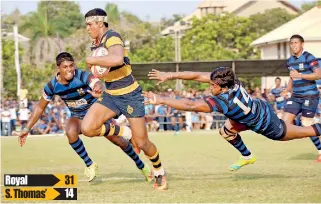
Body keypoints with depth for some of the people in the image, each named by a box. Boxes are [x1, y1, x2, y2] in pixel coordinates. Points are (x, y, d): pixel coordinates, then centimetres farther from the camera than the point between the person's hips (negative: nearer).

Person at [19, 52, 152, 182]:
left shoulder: (82, 76, -30)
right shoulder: (52, 86, -17)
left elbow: (97, 83, -53)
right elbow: (40, 108, -3)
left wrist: (98, 88, -78)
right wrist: (27, 129, -5)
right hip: (78, 117, 2)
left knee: (120, 142, 0)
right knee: (71, 132, -33)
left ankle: (141, 166, 28)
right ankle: (89, 165, -15)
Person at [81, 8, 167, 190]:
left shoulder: (112, 37, -18)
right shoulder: (97, 43, 7)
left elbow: (117, 59, -41)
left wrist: (92, 60, -28)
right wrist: (98, 76, 7)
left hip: (130, 95, -7)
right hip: (111, 95, 7)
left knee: (142, 143, -2)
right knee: (87, 128, -15)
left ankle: (159, 172, 25)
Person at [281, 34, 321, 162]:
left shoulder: (309, 58, -9)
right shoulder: (290, 61, 13)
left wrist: (300, 75, -26)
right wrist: (287, 90, 17)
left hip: (309, 96, -7)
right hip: (296, 97, 7)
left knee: (307, 125, -9)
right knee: (285, 122, -8)